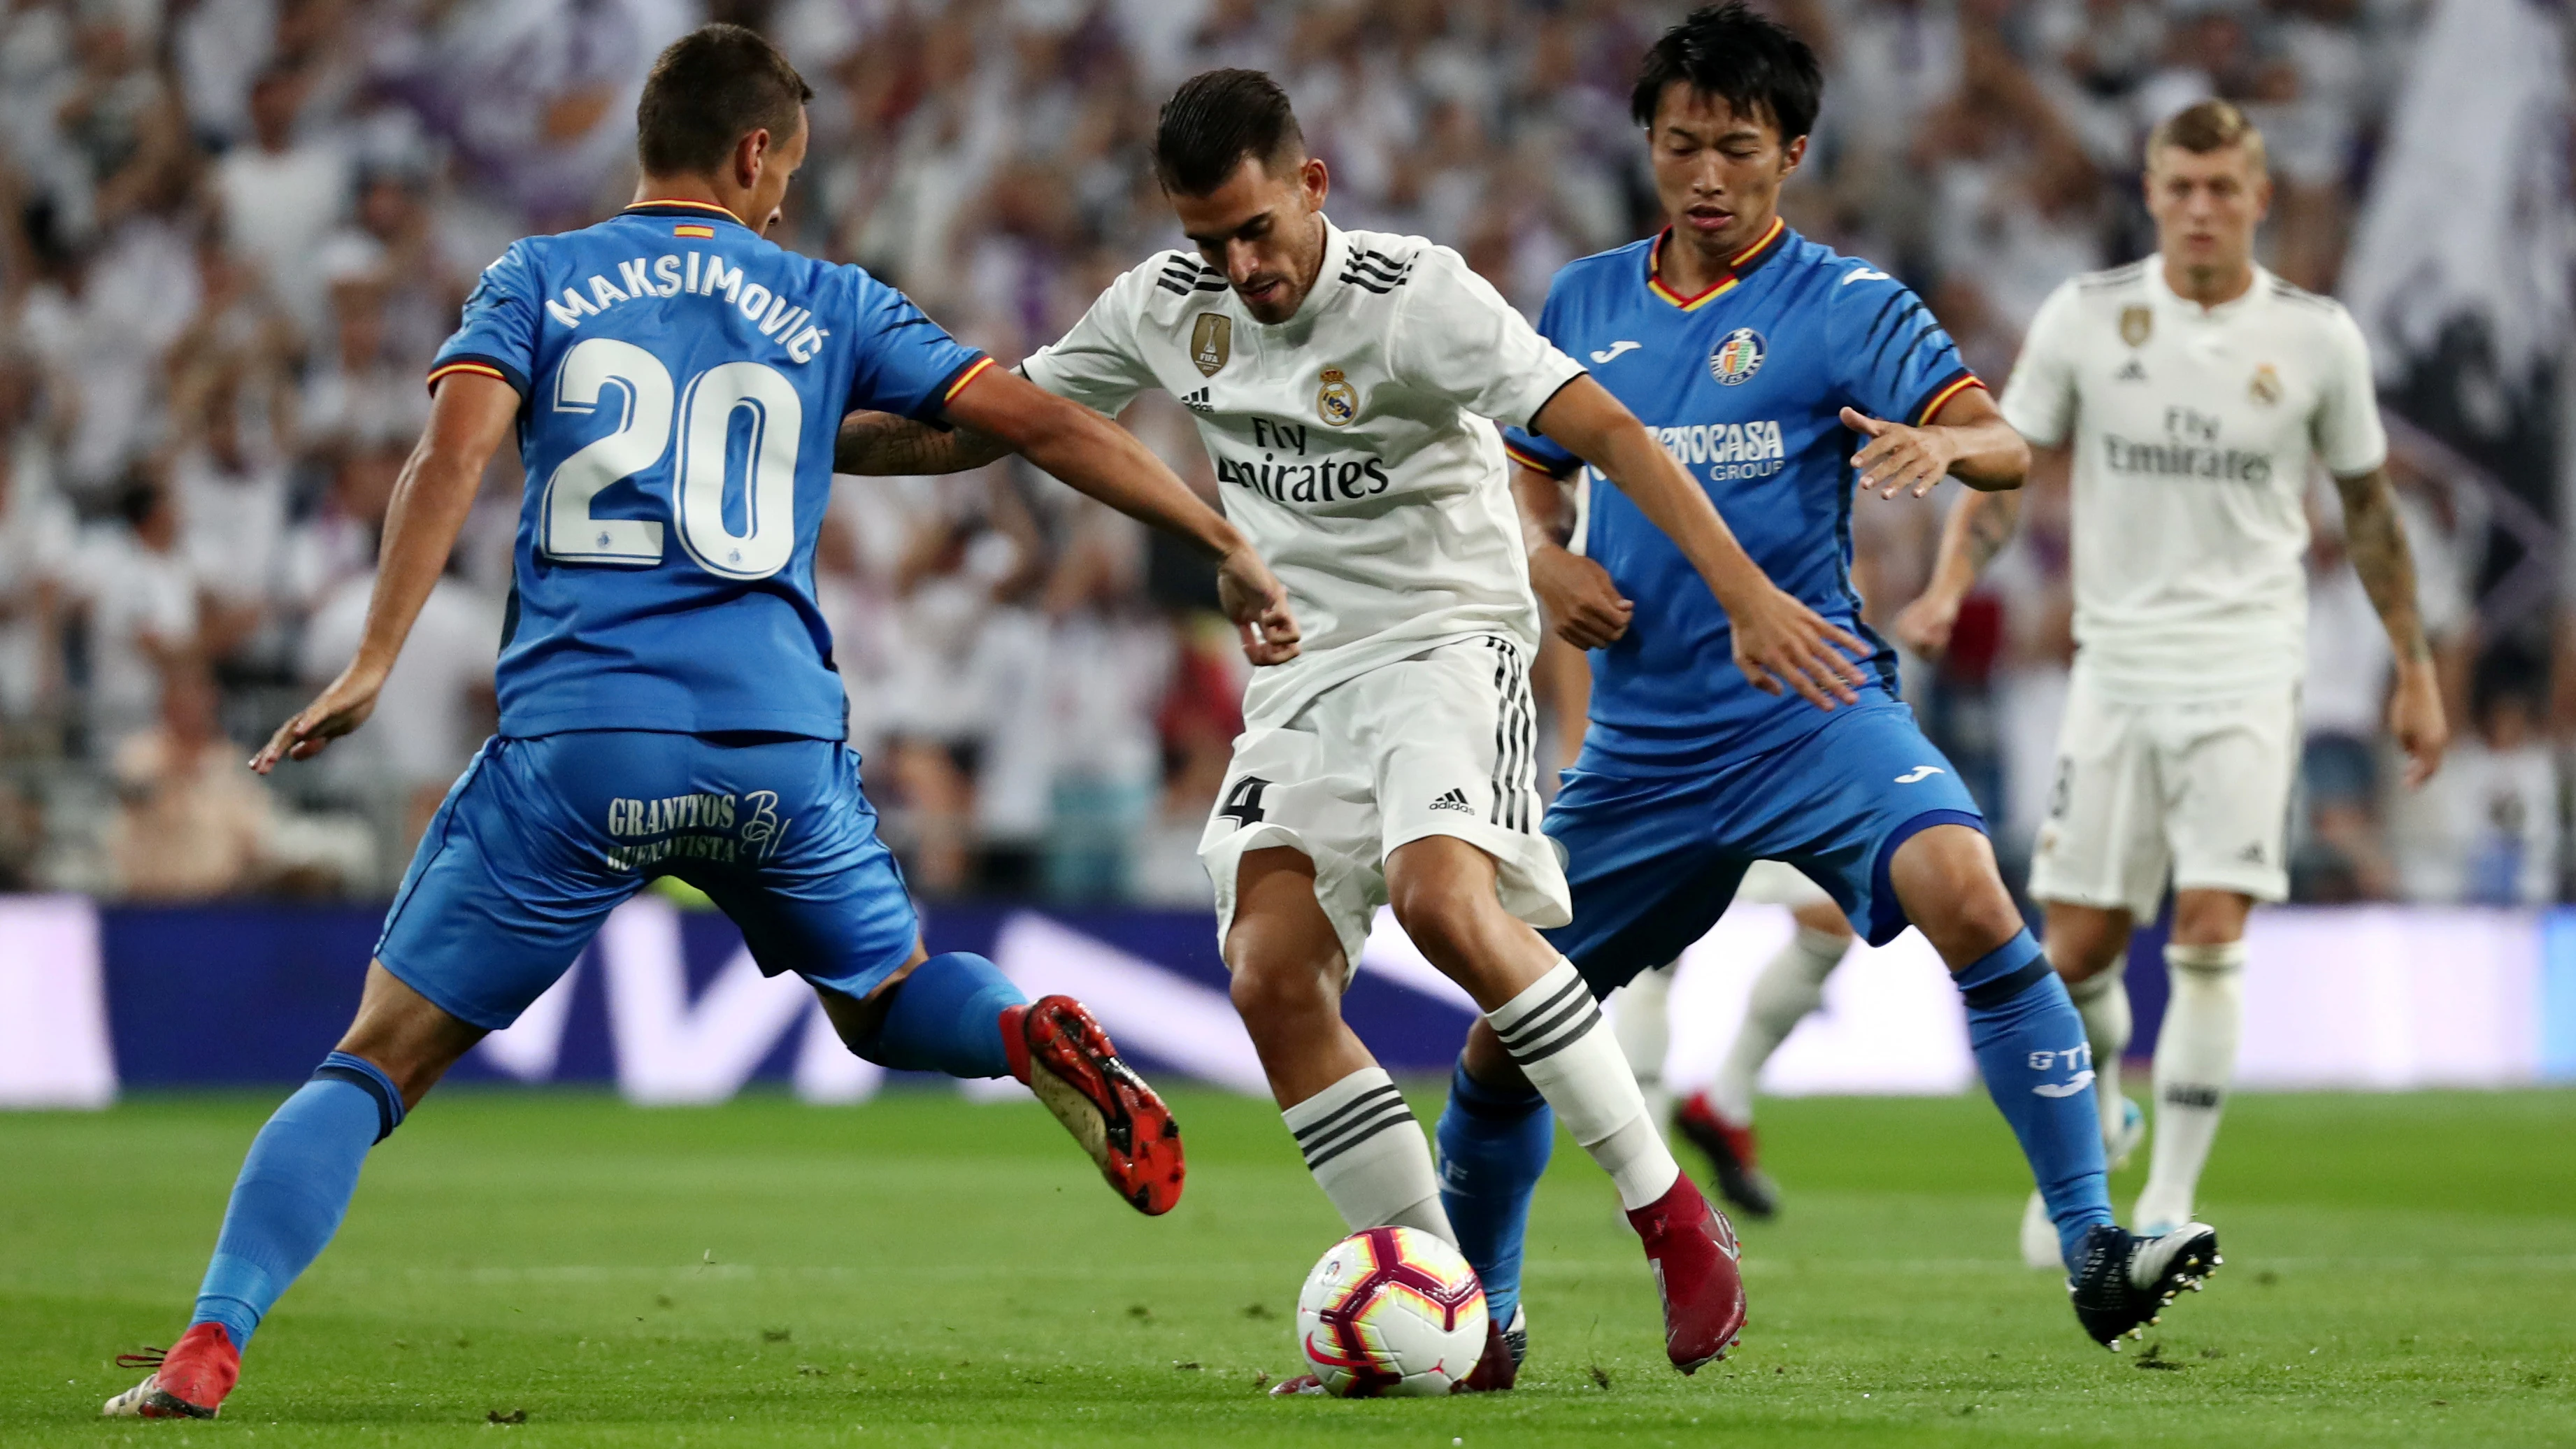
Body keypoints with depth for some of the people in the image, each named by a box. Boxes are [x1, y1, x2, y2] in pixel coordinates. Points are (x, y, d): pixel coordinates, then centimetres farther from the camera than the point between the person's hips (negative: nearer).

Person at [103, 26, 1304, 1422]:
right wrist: (1227, 546, 18)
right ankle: (1033, 1037, -7)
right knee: (886, 1000, 27)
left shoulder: (538, 281, 11)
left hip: (574, 747, -1)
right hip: (777, 742, 1)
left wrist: (372, 663, -12)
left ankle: (208, 1346, -13)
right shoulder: (828, 305, 15)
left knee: (377, 1059, 4)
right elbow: (1041, 424, 12)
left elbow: (455, 446, -6)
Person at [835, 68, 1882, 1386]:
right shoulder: (1166, 306, 3)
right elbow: (987, 422, 14)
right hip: (1299, 678, 6)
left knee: (1441, 900, -32)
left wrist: (1746, 596, -33)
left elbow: (1605, 431, -23)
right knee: (1272, 984, -12)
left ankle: (1673, 1220, -20)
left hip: (1444, 644, -6)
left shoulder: (1416, 297, -16)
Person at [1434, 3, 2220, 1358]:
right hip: (1641, 738, 4)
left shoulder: (1851, 306, -3)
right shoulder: (1583, 304, 9)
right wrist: (1542, 558, 0)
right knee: (1505, 1033, 8)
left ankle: (2091, 1250, -30)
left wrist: (1947, 445, -36)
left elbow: (2005, 446, -12)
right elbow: (1526, 469, 22)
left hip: (1811, 707, -4)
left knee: (1964, 890, -32)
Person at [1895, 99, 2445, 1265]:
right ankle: (2093, 1120, 32)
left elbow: (2369, 507, 11)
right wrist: (1950, 586, -14)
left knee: (2210, 929, -14)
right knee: (2079, 943, 2)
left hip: (2247, 662, -1)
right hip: (2118, 656, 1)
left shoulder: (2316, 337, 0)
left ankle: (2171, 1201, -8)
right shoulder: (2086, 317, -1)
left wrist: (2415, 668, 13)